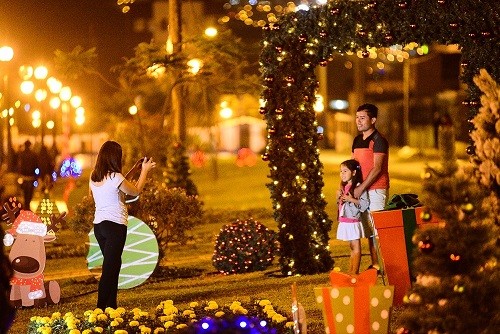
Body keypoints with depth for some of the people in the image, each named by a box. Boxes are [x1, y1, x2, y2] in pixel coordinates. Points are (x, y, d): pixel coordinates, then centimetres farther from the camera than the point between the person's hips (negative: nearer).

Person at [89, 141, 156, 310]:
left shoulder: (94, 177, 6)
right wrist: (144, 171, 12)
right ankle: (101, 309, -8)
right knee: (109, 269, -5)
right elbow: (136, 191, 0)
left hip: (99, 225, 8)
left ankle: (111, 307, 20)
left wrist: (134, 170, 24)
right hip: (115, 226, -8)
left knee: (113, 266, 17)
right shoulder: (115, 177, -16)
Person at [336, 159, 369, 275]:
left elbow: (365, 204, -16)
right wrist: (338, 198, 4)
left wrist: (352, 199, -22)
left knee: (356, 247, -3)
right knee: (352, 247, 13)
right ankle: (350, 271, 15)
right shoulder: (344, 187, 15)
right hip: (345, 221, 8)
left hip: (354, 221, -8)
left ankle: (355, 271, -2)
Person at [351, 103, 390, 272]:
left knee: (378, 228, -11)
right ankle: (374, 264, 12)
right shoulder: (357, 140, 16)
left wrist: (361, 188, -18)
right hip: (362, 190, 7)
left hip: (376, 189, -7)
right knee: (369, 228, 8)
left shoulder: (378, 140, -8)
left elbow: (377, 168, -14)